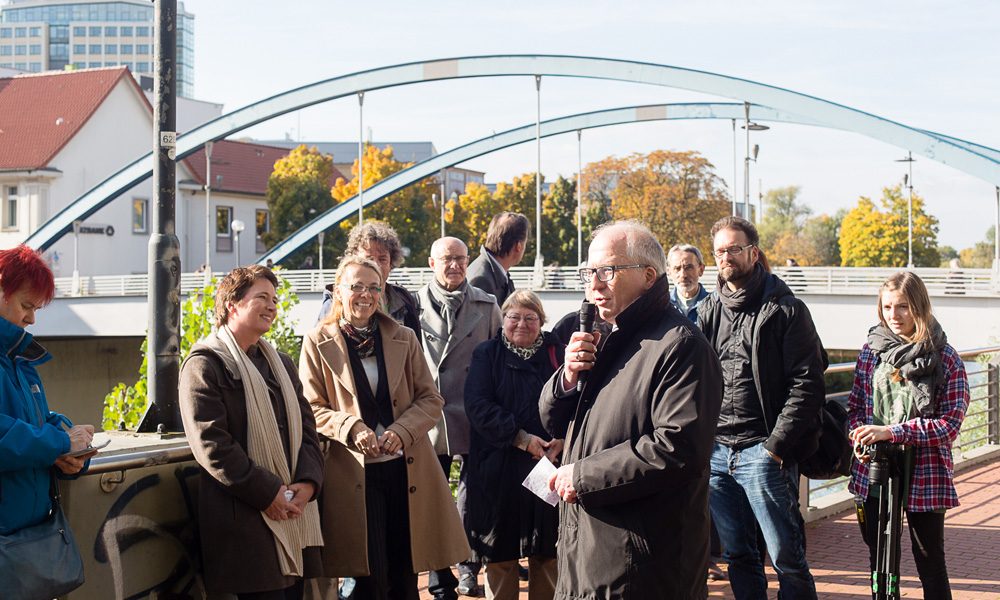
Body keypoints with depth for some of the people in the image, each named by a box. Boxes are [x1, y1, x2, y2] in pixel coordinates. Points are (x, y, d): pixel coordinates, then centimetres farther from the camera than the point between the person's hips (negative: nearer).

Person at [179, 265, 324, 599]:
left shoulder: (281, 364, 20)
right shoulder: (205, 364, -5)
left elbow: (306, 429, 15)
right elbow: (210, 444, -14)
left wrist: (307, 482, -4)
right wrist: (268, 493, -16)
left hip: (293, 509, 7)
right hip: (245, 518, -7)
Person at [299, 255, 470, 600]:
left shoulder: (404, 339, 8)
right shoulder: (318, 343, 2)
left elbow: (431, 399, 7)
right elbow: (312, 408, 1)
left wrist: (402, 430, -11)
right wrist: (352, 428, -17)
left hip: (406, 467, 2)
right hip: (353, 472, -2)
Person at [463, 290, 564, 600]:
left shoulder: (556, 353, 8)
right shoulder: (487, 354, 4)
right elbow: (478, 405, -8)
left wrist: (561, 440, -16)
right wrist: (522, 438, -17)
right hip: (499, 467, -1)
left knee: (547, 551, 6)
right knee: (500, 551, 4)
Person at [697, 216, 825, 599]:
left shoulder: (785, 310, -3)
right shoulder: (709, 312, 14)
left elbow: (807, 384, -9)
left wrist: (776, 444, -15)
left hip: (763, 452, -5)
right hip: (717, 452, 6)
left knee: (786, 557, -1)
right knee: (737, 556, 13)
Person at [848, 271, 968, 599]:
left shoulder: (944, 358, -6)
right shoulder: (871, 351, 5)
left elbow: (950, 423, -13)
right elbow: (855, 406, 11)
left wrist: (891, 431, -20)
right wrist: (861, 435, -11)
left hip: (924, 475, -3)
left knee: (930, 561, 5)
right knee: (879, 560, 14)